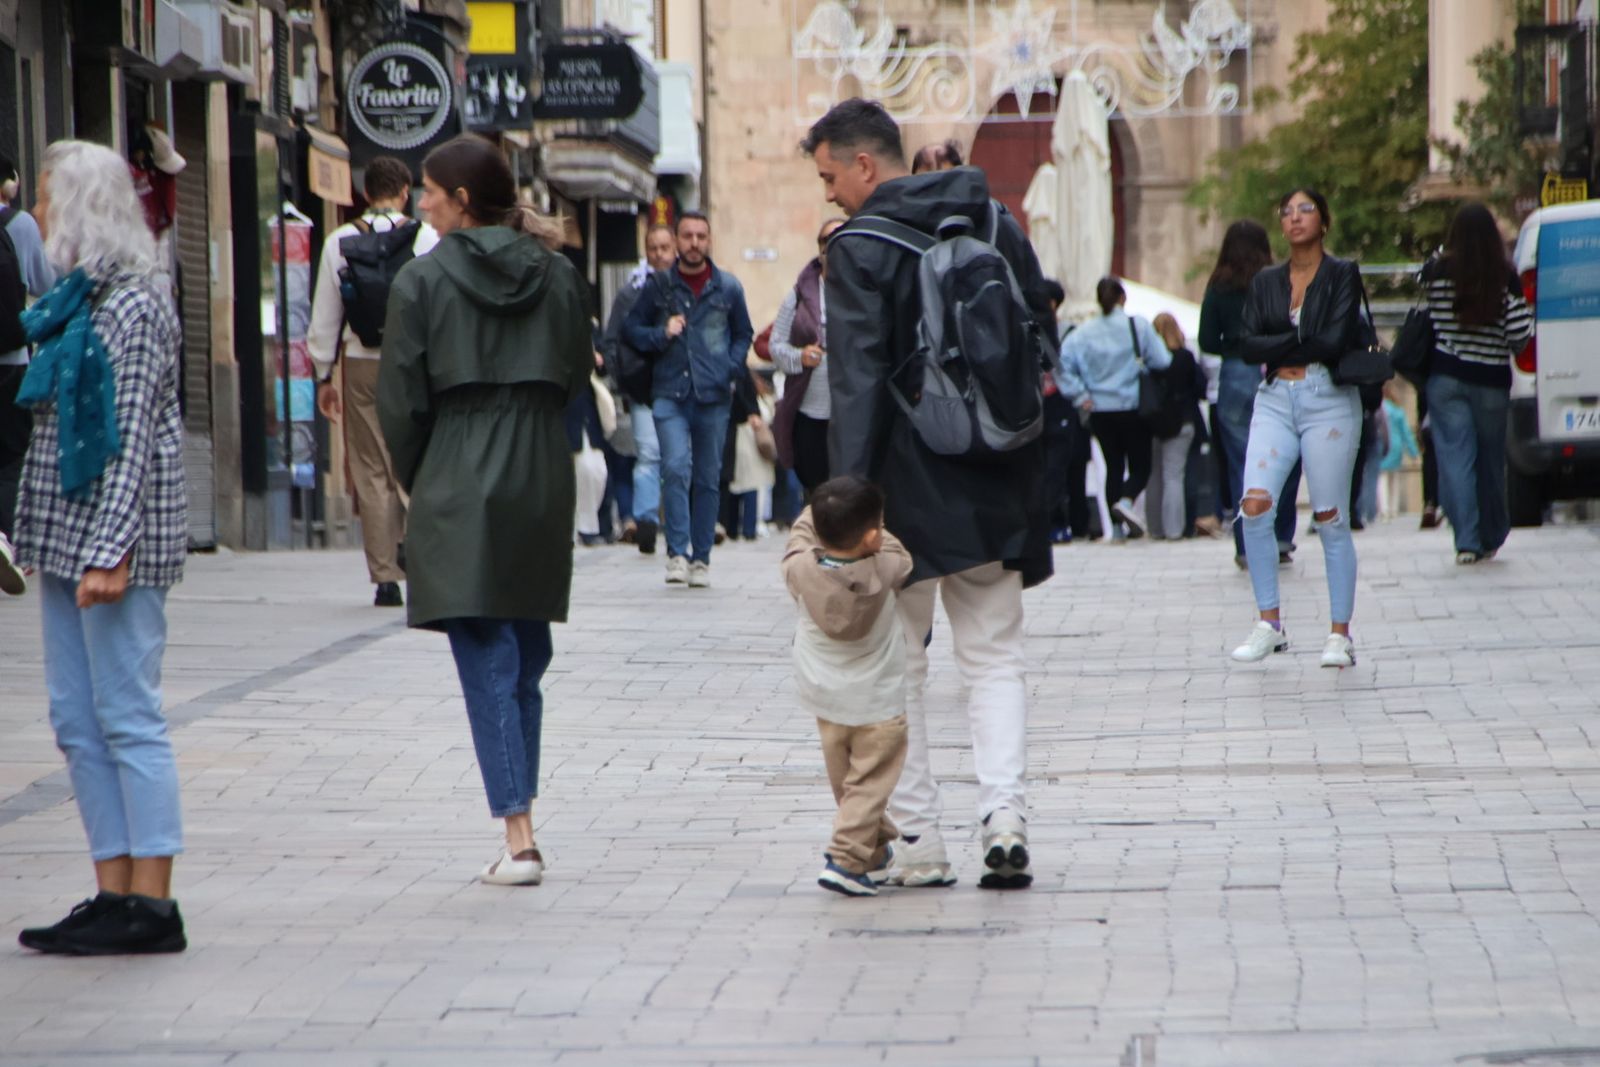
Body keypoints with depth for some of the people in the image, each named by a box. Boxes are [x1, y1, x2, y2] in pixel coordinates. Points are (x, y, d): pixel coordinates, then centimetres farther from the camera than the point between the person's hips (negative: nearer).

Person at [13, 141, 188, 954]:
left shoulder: (133, 304, -12)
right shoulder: (76, 297, 15)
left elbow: (133, 438, -17)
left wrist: (110, 550, -21)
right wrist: (44, 542, 17)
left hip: (114, 532, -9)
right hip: (65, 532, 9)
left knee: (128, 718, -6)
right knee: (78, 723, 9)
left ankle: (152, 904, -3)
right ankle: (114, 893, 13)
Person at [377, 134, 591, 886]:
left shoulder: (423, 280, -6)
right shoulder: (557, 275, 6)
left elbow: (401, 400, -5)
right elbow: (578, 379, 9)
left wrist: (414, 481, 10)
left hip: (458, 485, -4)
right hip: (544, 480, 4)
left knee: (486, 662, -5)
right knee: (527, 655, 14)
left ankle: (517, 835, -14)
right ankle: (521, 822, 16)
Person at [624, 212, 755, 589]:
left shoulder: (728, 287, 8)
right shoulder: (659, 285, 5)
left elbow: (744, 334, 18)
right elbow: (631, 328, 11)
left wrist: (730, 369, 2)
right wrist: (661, 335, -8)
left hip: (714, 396, 2)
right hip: (670, 392, -1)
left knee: (708, 479, 6)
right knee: (676, 466, -19)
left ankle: (701, 558, 13)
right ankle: (677, 552, -16)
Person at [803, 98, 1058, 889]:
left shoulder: (860, 251, -10)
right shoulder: (998, 227, 8)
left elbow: (858, 381, -16)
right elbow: (1043, 342, 13)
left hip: (909, 484, -5)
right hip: (997, 485, 5)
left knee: (896, 664, 6)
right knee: (995, 657, 10)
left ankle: (917, 839, 4)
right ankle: (1004, 816, -7)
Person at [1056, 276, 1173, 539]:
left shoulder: (1084, 333, -2)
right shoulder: (1139, 326, -8)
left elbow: (1064, 362, -11)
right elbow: (1162, 361, -10)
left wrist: (1080, 395, -4)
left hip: (1100, 410, 3)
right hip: (1133, 409, -3)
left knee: (1114, 466, 13)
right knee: (1140, 466, 5)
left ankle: (1120, 524, 9)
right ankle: (1126, 501, -24)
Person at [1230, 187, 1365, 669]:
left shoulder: (1342, 275, 1)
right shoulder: (1265, 282, 13)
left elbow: (1336, 341, -11)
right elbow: (1248, 344, 1)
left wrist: (1281, 351, -3)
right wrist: (1304, 342, -8)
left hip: (1328, 400, -3)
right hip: (1275, 401, 3)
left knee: (1331, 521, -2)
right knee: (1254, 507, -13)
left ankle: (1340, 635, 4)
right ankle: (1269, 624, -4)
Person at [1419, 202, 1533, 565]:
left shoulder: (1436, 272, -5)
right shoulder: (1506, 277, -7)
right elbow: (1520, 333, -8)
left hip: (1445, 378, -1)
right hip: (1491, 381, 1)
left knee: (1455, 458, -1)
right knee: (1491, 462, 14)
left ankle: (1467, 541, -11)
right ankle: (1491, 538, 25)